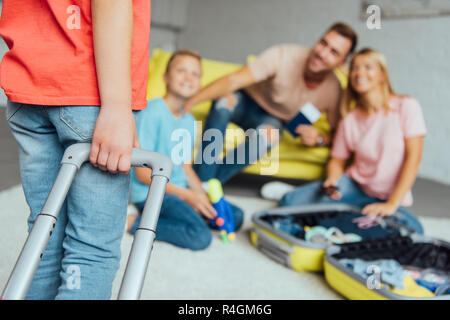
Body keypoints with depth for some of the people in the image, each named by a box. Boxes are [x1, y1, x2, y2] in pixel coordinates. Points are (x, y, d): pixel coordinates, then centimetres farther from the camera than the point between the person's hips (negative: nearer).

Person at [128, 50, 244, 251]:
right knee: (200, 237, -25)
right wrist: (187, 196, -16)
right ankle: (134, 223, -11)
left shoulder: (189, 120, 11)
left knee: (235, 216, 1)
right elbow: (143, 173, -16)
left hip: (179, 190, 8)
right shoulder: (152, 112, -14)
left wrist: (203, 196, -3)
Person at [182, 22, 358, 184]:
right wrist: (188, 103, -40)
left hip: (272, 120, 1)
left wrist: (319, 139, -28)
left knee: (270, 133, -37)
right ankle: (202, 180, -35)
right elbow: (233, 80, -32)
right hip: (245, 102, -1)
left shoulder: (333, 90, -16)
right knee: (225, 98, -37)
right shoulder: (284, 55, -27)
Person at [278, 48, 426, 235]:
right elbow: (337, 160, 9)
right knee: (290, 202, -23)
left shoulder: (406, 107, -6)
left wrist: (391, 204, -19)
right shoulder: (350, 120, 3)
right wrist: (332, 182, -16)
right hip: (354, 187, 1)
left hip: (390, 198, 0)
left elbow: (413, 157, -12)